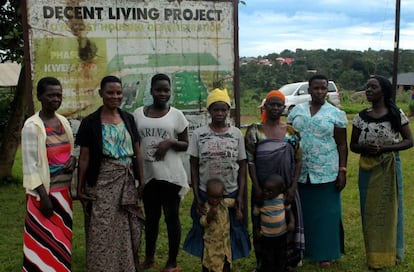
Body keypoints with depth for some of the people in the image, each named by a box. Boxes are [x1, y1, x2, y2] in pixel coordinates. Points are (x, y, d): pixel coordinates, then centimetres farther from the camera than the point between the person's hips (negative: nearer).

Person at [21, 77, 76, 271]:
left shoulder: (63, 121, 8)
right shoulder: (32, 126, -11)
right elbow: (30, 164, -14)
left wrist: (73, 159, -4)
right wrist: (43, 196, -18)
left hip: (64, 189, 7)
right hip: (46, 191, -6)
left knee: (62, 237, 14)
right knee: (46, 240, -2)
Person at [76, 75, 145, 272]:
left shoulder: (128, 119, 8)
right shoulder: (90, 122, -3)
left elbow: (137, 152, 11)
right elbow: (84, 157, -2)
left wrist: (141, 180, 7)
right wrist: (80, 187, -4)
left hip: (127, 181, 4)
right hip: (102, 182, -3)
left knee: (126, 230, 11)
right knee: (102, 232, 0)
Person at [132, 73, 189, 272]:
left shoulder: (176, 115, -1)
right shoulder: (138, 114, 5)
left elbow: (186, 144, 3)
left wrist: (171, 142, -17)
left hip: (171, 175, -2)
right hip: (147, 175, 3)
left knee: (171, 217, 6)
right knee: (151, 217, 16)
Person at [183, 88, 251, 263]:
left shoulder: (236, 134, -1)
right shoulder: (199, 134, -4)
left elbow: (242, 166, 2)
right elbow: (194, 167, -1)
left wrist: (240, 195, -4)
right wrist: (197, 197, -5)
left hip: (231, 195, 1)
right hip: (205, 195, 0)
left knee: (229, 235, 9)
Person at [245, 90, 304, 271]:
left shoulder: (291, 132, 2)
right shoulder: (254, 131, -3)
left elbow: (298, 161, 3)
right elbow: (250, 161, -5)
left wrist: (293, 186, -6)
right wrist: (257, 188, -11)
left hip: (286, 189, 1)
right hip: (263, 188, -1)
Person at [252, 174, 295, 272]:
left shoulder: (283, 199, -15)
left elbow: (289, 211, 1)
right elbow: (256, 216, -4)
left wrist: (292, 222, -14)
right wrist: (256, 230, -1)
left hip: (282, 234, 2)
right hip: (266, 236, -2)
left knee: (281, 257, 20)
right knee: (267, 259, 12)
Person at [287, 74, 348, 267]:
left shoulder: (336, 114, 0)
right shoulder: (296, 111, 7)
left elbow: (342, 145, 1)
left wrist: (343, 170, -7)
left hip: (326, 172, -2)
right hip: (300, 172, 2)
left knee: (326, 213, 5)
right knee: (303, 212, 9)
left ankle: (325, 253, 18)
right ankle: (303, 249, 23)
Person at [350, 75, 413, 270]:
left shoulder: (396, 114, -6)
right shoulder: (361, 117, 1)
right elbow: (353, 146, 6)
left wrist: (384, 148, -19)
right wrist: (366, 148, -16)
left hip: (390, 168, -2)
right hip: (368, 170, 2)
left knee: (391, 209, 7)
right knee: (370, 211, 7)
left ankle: (391, 253, 23)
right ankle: (374, 255, 20)